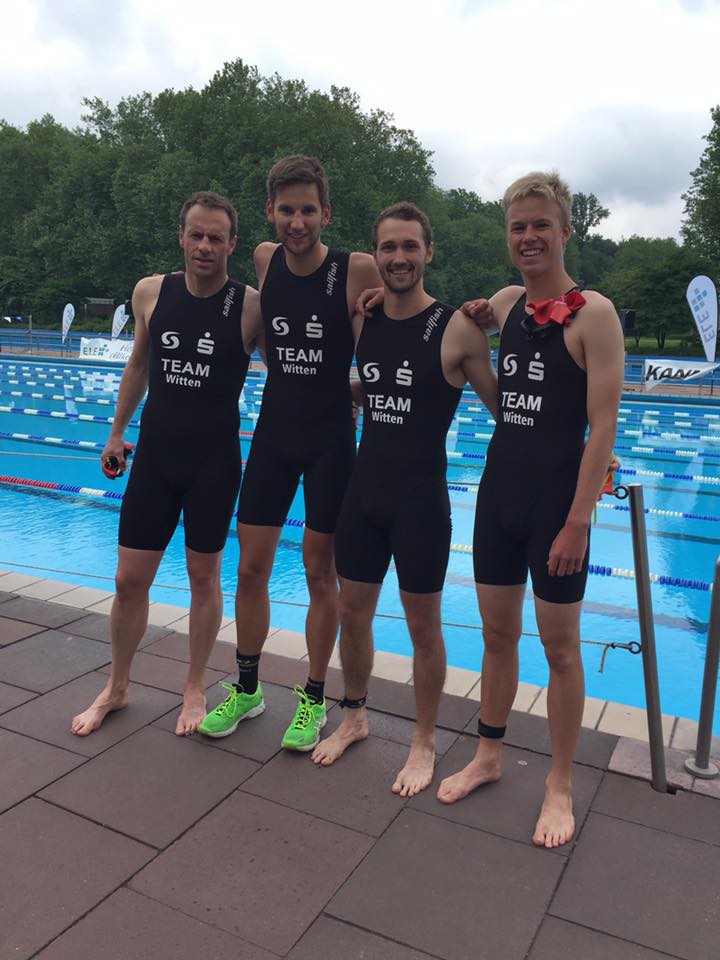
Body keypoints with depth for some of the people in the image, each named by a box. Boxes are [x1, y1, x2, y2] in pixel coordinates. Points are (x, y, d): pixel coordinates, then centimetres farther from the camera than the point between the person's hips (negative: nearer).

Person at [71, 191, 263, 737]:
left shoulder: (250, 306, -10)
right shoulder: (151, 293, 1)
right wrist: (118, 431, 17)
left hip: (215, 462, -3)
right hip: (154, 455, 3)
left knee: (204, 577, 9)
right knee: (130, 579, 8)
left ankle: (195, 689, 29)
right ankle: (116, 688, 30)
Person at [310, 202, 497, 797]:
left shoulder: (457, 329, -11)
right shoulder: (360, 322, 5)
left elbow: (503, 408, -5)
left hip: (421, 498, -5)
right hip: (364, 488, 5)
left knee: (423, 625, 8)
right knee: (352, 613, 15)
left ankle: (425, 742, 28)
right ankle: (355, 718, 38)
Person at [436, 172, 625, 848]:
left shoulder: (593, 314, -11)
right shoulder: (503, 305, 8)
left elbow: (602, 428, -15)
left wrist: (578, 521, -18)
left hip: (556, 499, -5)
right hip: (499, 489, 6)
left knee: (559, 644, 7)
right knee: (497, 632, 16)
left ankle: (560, 785, 25)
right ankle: (488, 756, 33)